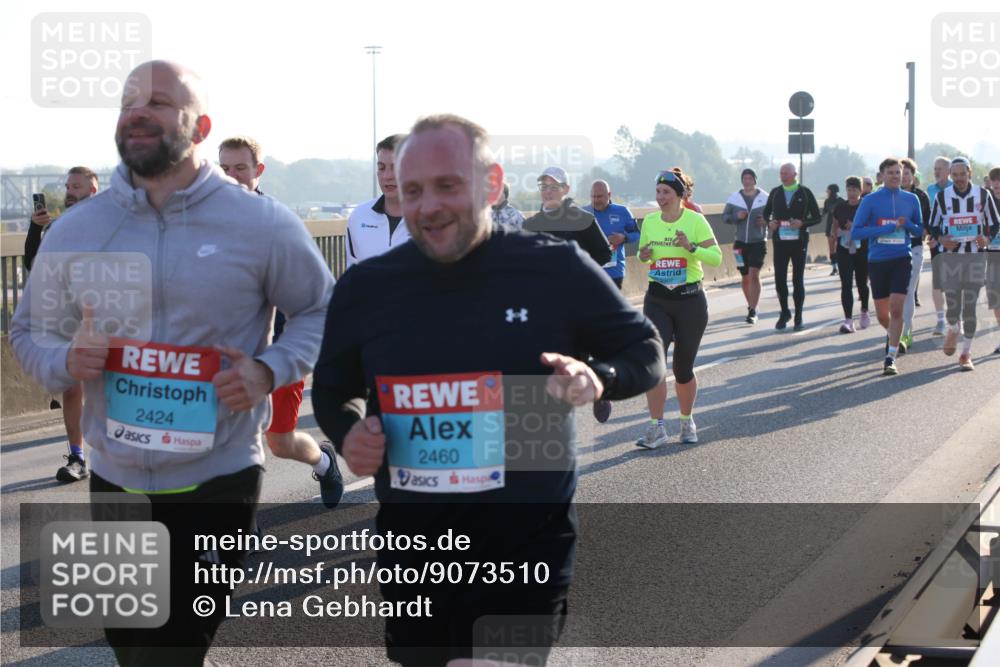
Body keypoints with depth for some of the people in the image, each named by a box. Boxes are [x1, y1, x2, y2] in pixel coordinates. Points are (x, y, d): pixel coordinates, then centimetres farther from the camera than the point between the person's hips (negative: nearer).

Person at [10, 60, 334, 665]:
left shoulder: (261, 224, -7)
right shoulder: (76, 230, 2)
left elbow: (323, 310, 3)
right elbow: (29, 332, 11)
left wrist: (269, 370, -15)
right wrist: (66, 361, -12)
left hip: (217, 483, -4)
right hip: (114, 480, 4)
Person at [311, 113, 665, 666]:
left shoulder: (557, 269, -8)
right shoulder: (366, 287, 1)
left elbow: (645, 352, 3)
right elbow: (334, 388, 17)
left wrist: (598, 378, -18)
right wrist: (346, 430, -6)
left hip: (527, 552, -3)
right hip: (411, 554, 4)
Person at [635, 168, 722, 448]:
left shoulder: (695, 220, -7)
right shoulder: (649, 221, 5)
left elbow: (716, 257, -9)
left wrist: (691, 247, -25)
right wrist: (643, 255, -4)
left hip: (690, 299, -3)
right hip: (657, 299, 3)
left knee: (683, 367, 5)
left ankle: (687, 420, 27)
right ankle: (656, 427, -7)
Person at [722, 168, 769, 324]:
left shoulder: (764, 198, -2)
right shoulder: (734, 197, 3)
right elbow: (724, 217, 5)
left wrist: (767, 221, -14)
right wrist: (736, 216, -14)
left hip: (758, 242, -3)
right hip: (740, 242, 3)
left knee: (754, 275, -14)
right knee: (745, 278, 11)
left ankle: (753, 311, -15)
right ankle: (751, 306, 30)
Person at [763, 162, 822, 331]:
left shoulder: (805, 193, 1)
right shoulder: (775, 193, 8)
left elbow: (817, 217, 2)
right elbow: (766, 213, 18)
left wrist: (802, 223, -16)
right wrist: (769, 222, -4)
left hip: (799, 241, -2)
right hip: (780, 241, 2)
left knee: (798, 280, 2)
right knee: (779, 279, -3)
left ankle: (798, 318, 12)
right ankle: (784, 312, 18)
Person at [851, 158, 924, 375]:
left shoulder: (911, 199, 6)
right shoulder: (870, 200, -2)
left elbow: (920, 231, 14)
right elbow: (856, 232, -7)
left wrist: (907, 224, -9)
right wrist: (887, 228, -15)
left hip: (902, 259, 0)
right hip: (877, 261, 0)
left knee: (896, 309, -13)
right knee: (882, 315, 10)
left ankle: (891, 358, -9)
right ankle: (892, 335, 44)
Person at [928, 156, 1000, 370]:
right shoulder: (941, 197, 2)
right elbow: (933, 226, 11)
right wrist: (941, 239, -11)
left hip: (975, 256, 0)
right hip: (950, 256, 0)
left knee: (970, 307, -1)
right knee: (952, 306, -3)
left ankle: (966, 354, 9)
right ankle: (952, 330, 33)